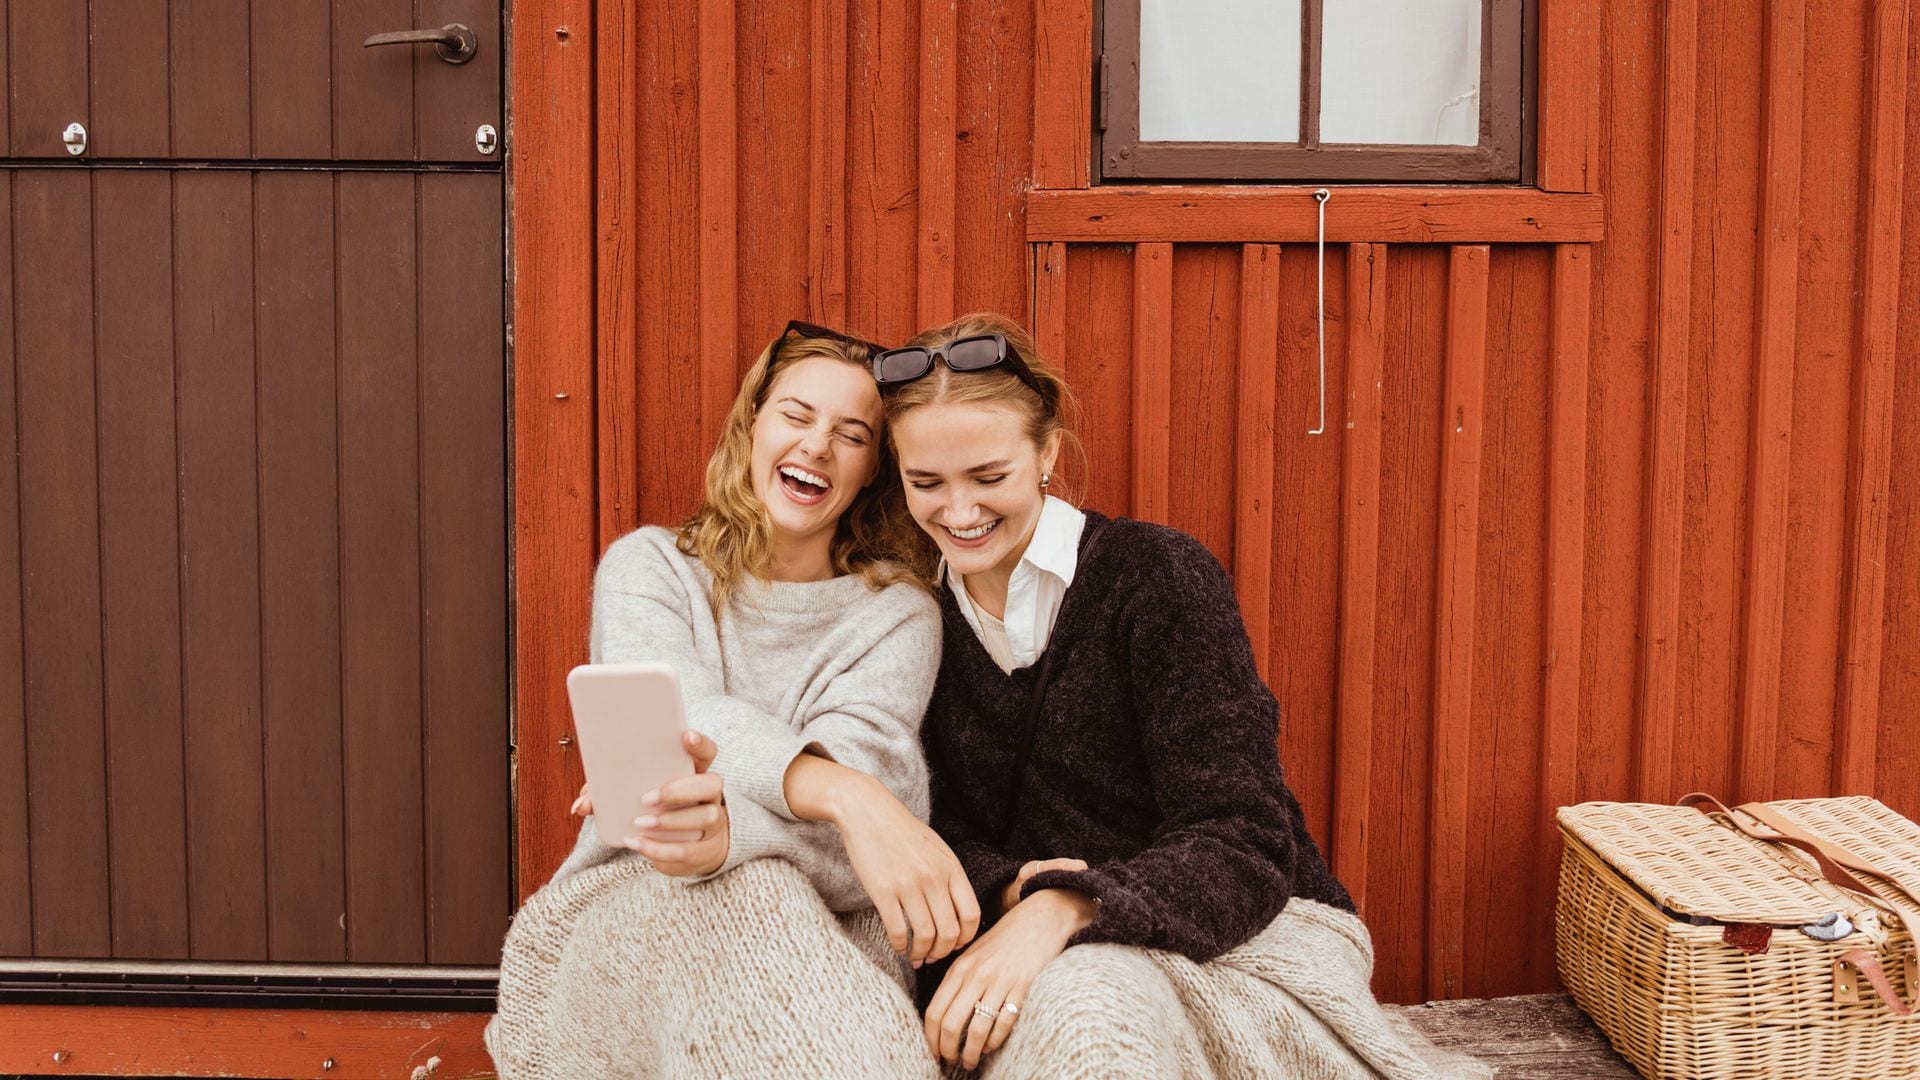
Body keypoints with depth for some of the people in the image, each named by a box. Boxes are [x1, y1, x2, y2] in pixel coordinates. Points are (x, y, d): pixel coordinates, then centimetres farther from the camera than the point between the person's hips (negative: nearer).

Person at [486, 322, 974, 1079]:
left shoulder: (898, 615, 8)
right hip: (621, 920, 0)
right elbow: (675, 717, -14)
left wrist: (731, 828, -38)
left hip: (819, 936, 1)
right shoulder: (647, 566, 8)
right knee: (747, 896, -36)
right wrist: (845, 796, -36)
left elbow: (864, 759, -11)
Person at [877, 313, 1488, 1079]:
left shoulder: (1158, 576, -8)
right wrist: (1010, 890, -19)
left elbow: (1243, 847, -15)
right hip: (1061, 965, 3)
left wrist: (1065, 908, -32)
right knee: (1071, 1009, -34)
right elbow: (941, 831, 5)